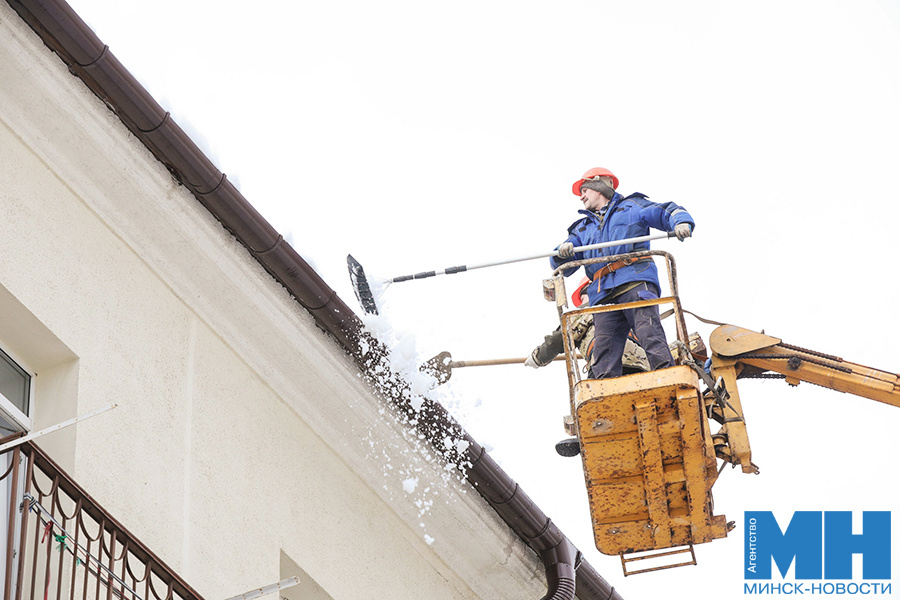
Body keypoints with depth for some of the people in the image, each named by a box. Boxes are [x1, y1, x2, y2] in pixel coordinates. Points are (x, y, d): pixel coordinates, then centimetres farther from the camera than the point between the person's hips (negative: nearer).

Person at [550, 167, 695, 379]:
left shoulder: (631, 207, 22)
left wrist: (681, 223, -10)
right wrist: (563, 252, 0)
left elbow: (669, 212, 14)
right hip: (604, 295, 4)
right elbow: (562, 266, 24)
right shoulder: (583, 228, 34)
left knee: (648, 329, -24)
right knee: (604, 350, -11)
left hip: (636, 281, -4)